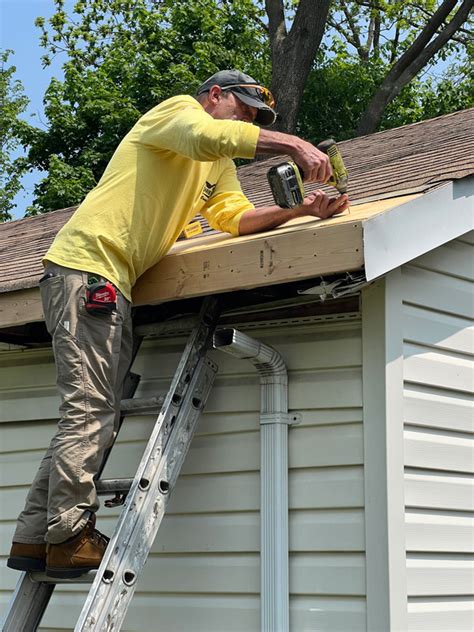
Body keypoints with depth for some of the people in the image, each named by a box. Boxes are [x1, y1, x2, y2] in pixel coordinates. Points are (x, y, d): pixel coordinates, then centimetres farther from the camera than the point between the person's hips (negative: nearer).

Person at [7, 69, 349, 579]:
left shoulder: (219, 167, 28)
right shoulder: (178, 110, 1)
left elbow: (235, 216, 10)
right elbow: (207, 136, -23)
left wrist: (301, 210, -5)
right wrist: (293, 145, -27)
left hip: (110, 284, 10)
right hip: (87, 267, -10)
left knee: (90, 415, 6)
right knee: (91, 410, -12)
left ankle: (34, 539, 8)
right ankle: (71, 536, -8)